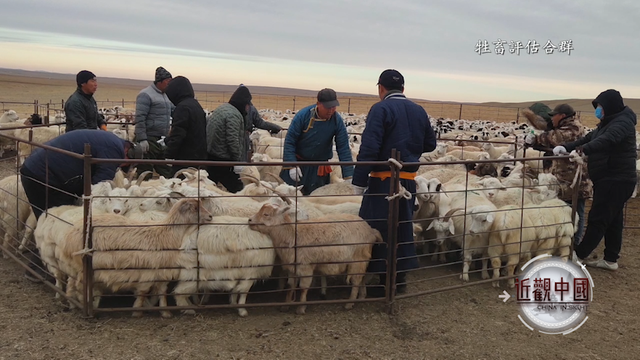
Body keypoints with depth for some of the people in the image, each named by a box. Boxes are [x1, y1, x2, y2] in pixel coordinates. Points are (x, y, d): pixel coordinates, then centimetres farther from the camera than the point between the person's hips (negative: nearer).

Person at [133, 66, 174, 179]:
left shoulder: (166, 95, 17)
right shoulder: (146, 95, -9)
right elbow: (140, 118, -16)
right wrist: (142, 139, -21)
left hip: (162, 139, 8)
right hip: (149, 139, -8)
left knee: (166, 171, 12)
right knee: (146, 171, -3)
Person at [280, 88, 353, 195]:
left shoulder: (337, 121, -13)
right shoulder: (303, 115, -18)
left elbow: (343, 149, -11)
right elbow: (289, 140, -14)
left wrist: (349, 177, -16)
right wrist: (291, 165, -22)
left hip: (319, 168, 1)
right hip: (297, 161, -1)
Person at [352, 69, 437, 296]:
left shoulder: (381, 109, -10)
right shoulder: (419, 111, 10)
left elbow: (369, 147, -18)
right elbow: (430, 145, 16)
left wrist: (359, 181, -17)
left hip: (384, 179, -6)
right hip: (408, 179, 7)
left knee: (379, 230, 2)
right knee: (403, 228, 17)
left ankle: (385, 282, 6)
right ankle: (400, 278, 25)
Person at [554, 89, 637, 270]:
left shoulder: (622, 122, -16)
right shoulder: (608, 123, 17)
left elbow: (606, 140, -34)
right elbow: (588, 138, 12)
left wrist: (583, 150, -49)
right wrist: (566, 147, -4)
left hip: (616, 180, -10)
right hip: (610, 179, 10)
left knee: (598, 219, -4)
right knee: (613, 220, 13)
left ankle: (579, 253, 2)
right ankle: (611, 259, 19)